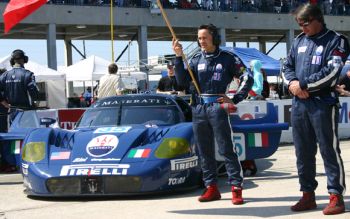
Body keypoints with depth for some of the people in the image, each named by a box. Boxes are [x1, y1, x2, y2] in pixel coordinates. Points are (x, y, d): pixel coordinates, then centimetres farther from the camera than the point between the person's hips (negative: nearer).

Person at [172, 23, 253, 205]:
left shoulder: (227, 58, 2)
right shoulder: (196, 59, 11)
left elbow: (247, 79, 2)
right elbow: (183, 82, 2)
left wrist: (235, 100, -5)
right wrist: (178, 57, -5)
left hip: (217, 107, -5)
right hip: (198, 109, 5)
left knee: (226, 149, -6)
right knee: (204, 152, 8)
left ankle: (236, 188, -4)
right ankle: (211, 188, 16)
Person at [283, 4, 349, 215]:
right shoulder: (299, 41, 15)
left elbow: (331, 72, -15)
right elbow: (288, 66, 17)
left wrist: (303, 84, -14)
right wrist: (292, 82, -5)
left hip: (323, 103, -6)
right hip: (299, 104, 6)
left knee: (329, 150, -3)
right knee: (303, 152, 10)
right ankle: (308, 195, 20)